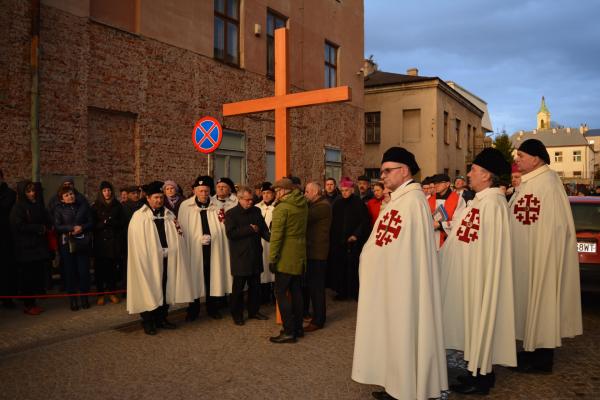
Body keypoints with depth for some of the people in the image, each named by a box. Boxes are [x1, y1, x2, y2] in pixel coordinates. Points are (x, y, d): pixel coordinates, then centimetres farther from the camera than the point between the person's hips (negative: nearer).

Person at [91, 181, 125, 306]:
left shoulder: (117, 205, 7)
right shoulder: (95, 206, 4)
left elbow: (123, 222, 5)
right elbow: (93, 224, 1)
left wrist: (111, 222, -11)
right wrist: (104, 223, -15)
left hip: (114, 241, 1)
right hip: (100, 241, -1)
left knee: (113, 267, 1)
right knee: (100, 267, -1)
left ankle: (112, 292, 12)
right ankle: (100, 294, 9)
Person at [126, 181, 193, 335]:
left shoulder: (169, 215, 10)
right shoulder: (139, 216, -4)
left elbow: (176, 237, 18)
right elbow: (137, 241, -7)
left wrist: (179, 231, -3)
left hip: (167, 260, 5)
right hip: (149, 260, -4)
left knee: (165, 289, 11)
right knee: (149, 290, 4)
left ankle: (162, 318, 26)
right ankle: (148, 321, 17)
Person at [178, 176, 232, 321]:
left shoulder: (217, 205, 2)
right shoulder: (185, 206, -5)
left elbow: (223, 228, 11)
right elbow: (182, 228, -3)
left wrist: (223, 221, -10)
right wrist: (198, 238, -12)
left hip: (214, 248, 2)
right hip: (194, 249, -2)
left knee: (213, 277, 8)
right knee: (195, 278, 8)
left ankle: (212, 308, 24)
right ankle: (193, 310, 23)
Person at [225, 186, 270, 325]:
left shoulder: (256, 211, 9)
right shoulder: (231, 213, -6)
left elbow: (263, 229, 9)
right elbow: (230, 233, -17)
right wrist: (250, 229, -15)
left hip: (255, 255, 5)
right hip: (240, 257, -5)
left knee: (255, 285, 12)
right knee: (238, 287, 5)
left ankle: (254, 311, 27)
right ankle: (237, 314, 18)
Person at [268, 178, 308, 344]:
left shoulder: (282, 208, -14)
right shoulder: (303, 205, 8)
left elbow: (276, 235, -18)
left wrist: (272, 259, -14)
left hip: (286, 257, -8)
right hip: (300, 256, 8)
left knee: (281, 292, -2)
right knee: (296, 291, 15)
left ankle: (289, 331, -1)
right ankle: (298, 327, 23)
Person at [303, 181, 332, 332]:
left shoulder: (323, 206, -16)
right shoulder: (315, 205, 17)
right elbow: (306, 219, 9)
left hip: (317, 253, -9)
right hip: (312, 251, 9)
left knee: (316, 287, -1)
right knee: (313, 285, 16)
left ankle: (318, 320, 8)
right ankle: (317, 315, 28)